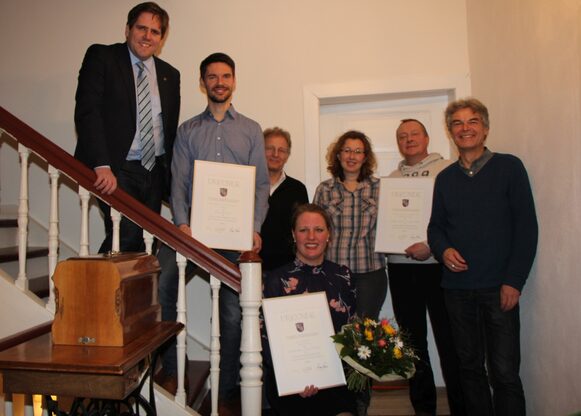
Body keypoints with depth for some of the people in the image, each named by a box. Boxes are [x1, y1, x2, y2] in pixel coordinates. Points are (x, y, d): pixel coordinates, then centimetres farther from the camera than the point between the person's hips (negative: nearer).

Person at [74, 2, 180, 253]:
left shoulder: (170, 75, 15)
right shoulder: (100, 57, 1)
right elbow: (87, 112, -10)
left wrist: (169, 176, 9)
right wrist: (102, 166, -21)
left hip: (154, 171, 5)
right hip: (116, 169, -4)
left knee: (142, 242, 3)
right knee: (127, 235, -18)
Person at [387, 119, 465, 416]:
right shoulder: (390, 179, 15)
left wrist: (432, 245, -17)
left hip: (437, 265, -4)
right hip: (401, 269, 4)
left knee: (448, 339, -1)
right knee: (413, 341, 11)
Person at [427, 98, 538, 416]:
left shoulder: (508, 167, 1)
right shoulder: (445, 178, 11)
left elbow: (526, 226, -3)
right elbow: (435, 226, 15)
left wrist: (513, 280, -10)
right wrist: (444, 250, -8)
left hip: (498, 287, -3)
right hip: (457, 286, 4)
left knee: (504, 372, -2)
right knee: (470, 367, 12)